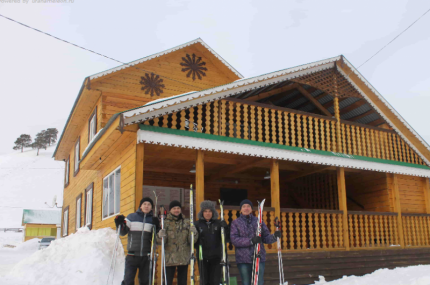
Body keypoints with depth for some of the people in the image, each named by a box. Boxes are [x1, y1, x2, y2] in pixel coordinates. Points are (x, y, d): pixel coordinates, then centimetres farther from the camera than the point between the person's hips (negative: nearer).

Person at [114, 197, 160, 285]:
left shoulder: (153, 220, 9)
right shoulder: (132, 217, 7)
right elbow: (123, 232, 7)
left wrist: (157, 227, -9)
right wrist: (120, 224, -12)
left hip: (146, 256, 2)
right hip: (132, 255, -1)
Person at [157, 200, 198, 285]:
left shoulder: (187, 222, 7)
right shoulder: (165, 223, 1)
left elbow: (192, 241, 3)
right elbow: (160, 241, -3)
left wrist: (193, 234, -17)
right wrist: (160, 236, -25)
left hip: (184, 258, 2)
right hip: (169, 258, -2)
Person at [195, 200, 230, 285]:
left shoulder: (218, 223, 3)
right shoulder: (198, 224, 1)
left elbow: (228, 237, 0)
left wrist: (225, 227, -16)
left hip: (216, 256, 0)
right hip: (202, 257, 0)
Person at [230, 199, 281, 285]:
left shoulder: (258, 221, 8)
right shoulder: (235, 223, 3)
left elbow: (266, 238, 6)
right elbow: (234, 239, -10)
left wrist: (274, 236, -16)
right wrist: (250, 241, -21)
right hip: (243, 259, -1)